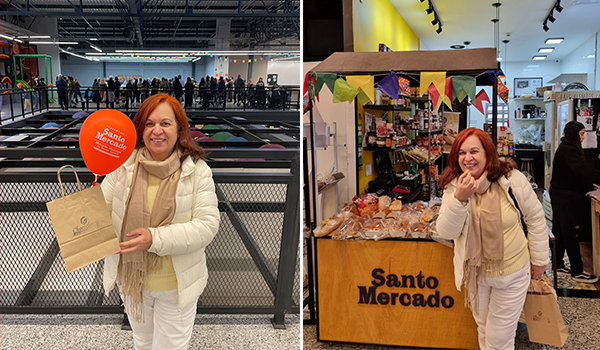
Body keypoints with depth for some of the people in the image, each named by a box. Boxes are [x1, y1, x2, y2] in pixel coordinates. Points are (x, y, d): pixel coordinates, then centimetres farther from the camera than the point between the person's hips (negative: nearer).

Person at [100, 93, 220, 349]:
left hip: (176, 283, -2)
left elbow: (207, 225, -19)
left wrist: (156, 239, -28)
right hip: (131, 277, 3)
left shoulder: (197, 171, -14)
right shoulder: (125, 165, -7)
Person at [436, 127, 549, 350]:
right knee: (483, 329, 24)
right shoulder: (453, 186, -9)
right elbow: (446, 233, -16)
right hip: (476, 273, 3)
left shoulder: (512, 180, -16)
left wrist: (539, 260, 0)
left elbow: (536, 219, -5)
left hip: (512, 272, -2)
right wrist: (459, 198, -31)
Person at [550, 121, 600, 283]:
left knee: (560, 231, 15)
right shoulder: (569, 150, -18)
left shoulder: (565, 148, 14)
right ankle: (577, 272, 4)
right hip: (565, 197, -10)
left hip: (560, 194, 10)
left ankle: (558, 265, 23)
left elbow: (576, 173, 19)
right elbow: (582, 171, -28)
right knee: (571, 234, -4)